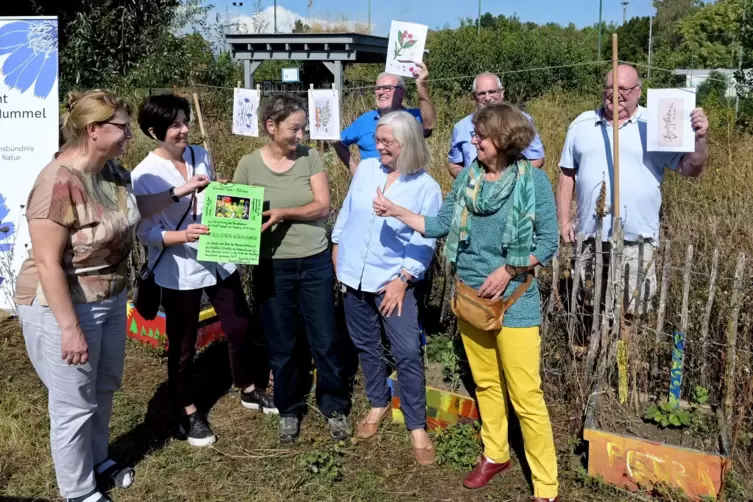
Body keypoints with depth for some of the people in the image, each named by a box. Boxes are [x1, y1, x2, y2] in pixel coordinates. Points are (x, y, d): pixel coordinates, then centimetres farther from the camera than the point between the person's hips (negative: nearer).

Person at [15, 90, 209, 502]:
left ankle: (97, 459, 47)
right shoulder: (59, 183, -28)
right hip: (64, 306, -8)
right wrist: (70, 328, -25)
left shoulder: (110, 169, -2)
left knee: (104, 389, 23)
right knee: (75, 404, 8)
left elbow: (129, 209, 19)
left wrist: (179, 192, 12)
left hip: (110, 299, 9)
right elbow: (47, 262, -26)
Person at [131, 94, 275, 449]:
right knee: (182, 346, 9)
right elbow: (146, 233, -15)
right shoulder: (144, 176, -15)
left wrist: (232, 202, -5)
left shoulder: (201, 156, 3)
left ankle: (250, 391, 40)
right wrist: (183, 236, -31)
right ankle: (187, 413, 30)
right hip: (179, 272, -5)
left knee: (240, 327, 16)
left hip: (219, 259, 6)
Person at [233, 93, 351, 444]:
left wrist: (284, 212, -22)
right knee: (281, 344, 11)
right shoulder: (248, 165, -3)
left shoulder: (310, 157, -3)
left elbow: (323, 206, -9)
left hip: (315, 263, 0)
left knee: (325, 340, 7)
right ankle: (289, 410, 31)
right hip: (272, 267, 0)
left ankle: (334, 407, 27)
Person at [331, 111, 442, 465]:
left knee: (408, 353, -8)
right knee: (366, 347, 16)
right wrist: (336, 248, 12)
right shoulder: (365, 170, 2)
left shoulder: (426, 187, -9)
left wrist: (402, 278, -16)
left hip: (393, 280, -4)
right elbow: (347, 212, 12)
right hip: (354, 276, 4)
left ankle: (417, 426, 7)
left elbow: (425, 243, -10)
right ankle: (379, 404, 36)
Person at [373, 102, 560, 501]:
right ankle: (495, 455, 39)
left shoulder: (533, 180, -11)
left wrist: (507, 271, -19)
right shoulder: (468, 176, 3)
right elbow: (440, 225, 5)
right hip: (468, 295, 5)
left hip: (513, 301, -5)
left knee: (526, 398, -2)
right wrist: (395, 211, -2)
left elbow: (548, 242, -9)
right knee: (486, 383, 19)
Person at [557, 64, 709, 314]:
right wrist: (564, 220, 5)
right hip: (589, 239, 3)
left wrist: (699, 137, -23)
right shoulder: (582, 124, 7)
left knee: (634, 314, 4)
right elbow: (567, 174, 10)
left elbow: (690, 168, -5)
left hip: (637, 242, -2)